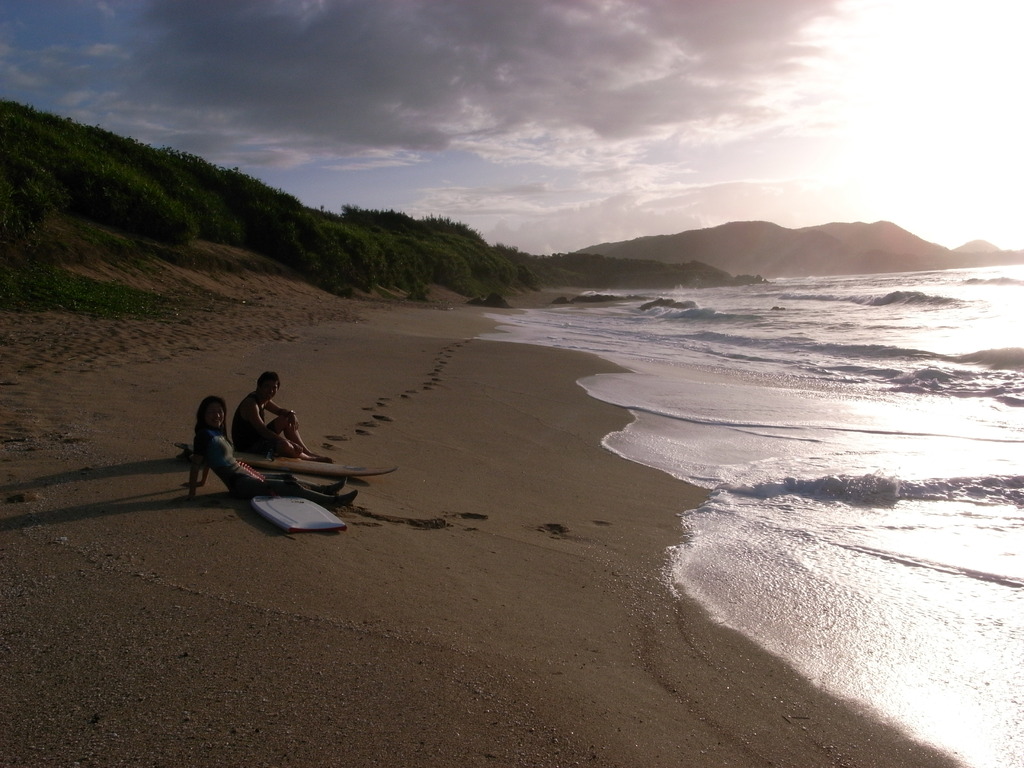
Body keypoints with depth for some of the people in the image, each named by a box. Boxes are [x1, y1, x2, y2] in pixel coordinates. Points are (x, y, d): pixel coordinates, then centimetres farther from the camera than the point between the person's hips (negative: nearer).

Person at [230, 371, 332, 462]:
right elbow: (263, 430, -32)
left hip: (258, 438, 10)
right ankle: (310, 459, -4)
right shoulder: (251, 403, -24)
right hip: (247, 447, -10)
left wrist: (291, 414, -6)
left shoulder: (264, 399, 5)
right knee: (284, 446, -33)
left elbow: (280, 411, 21)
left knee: (286, 420, 11)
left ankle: (308, 452, 12)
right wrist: (291, 443, -36)